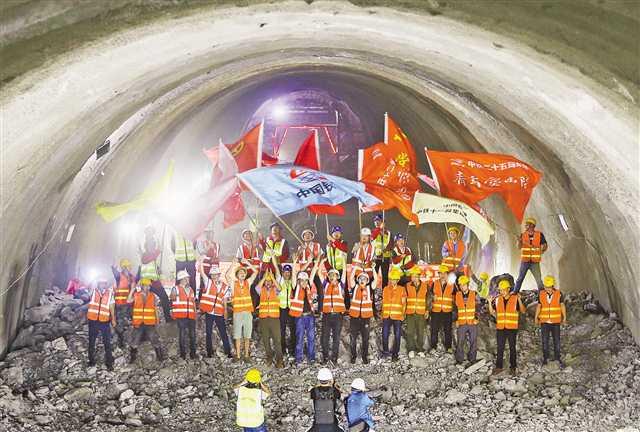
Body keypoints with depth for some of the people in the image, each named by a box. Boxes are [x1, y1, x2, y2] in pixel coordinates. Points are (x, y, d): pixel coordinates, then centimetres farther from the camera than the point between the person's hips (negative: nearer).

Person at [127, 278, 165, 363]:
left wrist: (157, 320, 5)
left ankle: (160, 357, 14)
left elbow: (156, 309, 9)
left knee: (155, 340, 3)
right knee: (135, 342, 7)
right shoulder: (136, 295, 2)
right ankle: (132, 358, 21)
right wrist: (132, 290, -17)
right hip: (138, 323, 0)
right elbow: (128, 301, -17)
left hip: (150, 323, 0)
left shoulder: (153, 296, 5)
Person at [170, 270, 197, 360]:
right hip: (181, 316, -5)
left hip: (191, 316, 5)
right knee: (182, 334, -6)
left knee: (192, 335, 4)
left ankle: (193, 353, 10)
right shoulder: (176, 288, 4)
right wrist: (173, 295, -29)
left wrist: (195, 312, 19)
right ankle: (183, 353, 0)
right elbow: (172, 298, -10)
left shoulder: (191, 289, 21)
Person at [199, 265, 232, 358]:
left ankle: (228, 352, 9)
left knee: (223, 333, 3)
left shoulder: (225, 286, 7)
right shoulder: (208, 282, 4)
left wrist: (225, 312, 3)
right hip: (209, 312, 0)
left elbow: (224, 301, 9)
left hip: (219, 313, 1)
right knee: (209, 333, 6)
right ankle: (209, 352, 14)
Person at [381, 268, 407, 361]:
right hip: (386, 316, 2)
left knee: (397, 336, 3)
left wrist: (402, 314, -2)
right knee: (384, 335, 1)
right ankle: (385, 351, 18)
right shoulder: (385, 289, 8)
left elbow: (404, 303, 4)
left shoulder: (401, 289, 1)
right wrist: (383, 314, 11)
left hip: (397, 316, -2)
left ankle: (395, 354, 14)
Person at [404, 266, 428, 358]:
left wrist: (427, 310, 3)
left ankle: (420, 349, 19)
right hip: (410, 313, 0)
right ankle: (411, 350, 6)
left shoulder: (425, 286, 2)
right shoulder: (407, 286, 2)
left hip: (421, 313, 0)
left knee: (420, 332, 7)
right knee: (410, 332, -3)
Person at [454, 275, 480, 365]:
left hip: (472, 323, -1)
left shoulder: (474, 295, 0)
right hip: (461, 323, 1)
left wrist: (476, 318, -9)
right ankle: (459, 359, 13)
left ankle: (472, 359, 18)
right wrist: (456, 320, 4)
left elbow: (478, 308, 2)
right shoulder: (457, 295, 5)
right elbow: (455, 309, 10)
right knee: (460, 342, 1)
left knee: (473, 342, 5)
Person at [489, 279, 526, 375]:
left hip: (512, 328, -3)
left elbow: (523, 311, -11)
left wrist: (519, 300, -23)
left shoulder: (515, 298, -5)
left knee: (512, 348, 8)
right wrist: (490, 302, -3)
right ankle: (498, 367, 15)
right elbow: (492, 312, 12)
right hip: (500, 328, 3)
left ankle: (513, 367, 18)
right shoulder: (497, 300, 6)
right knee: (500, 348, 7)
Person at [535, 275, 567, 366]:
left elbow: (562, 306, 2)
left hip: (556, 321, -1)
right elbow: (539, 306, 6)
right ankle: (545, 358, 15)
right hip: (544, 322, 1)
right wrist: (536, 318, 3)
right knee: (545, 340, 3)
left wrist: (564, 317, 3)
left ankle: (557, 357, 20)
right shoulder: (541, 294, -2)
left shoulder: (559, 294, -6)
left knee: (557, 340, 6)